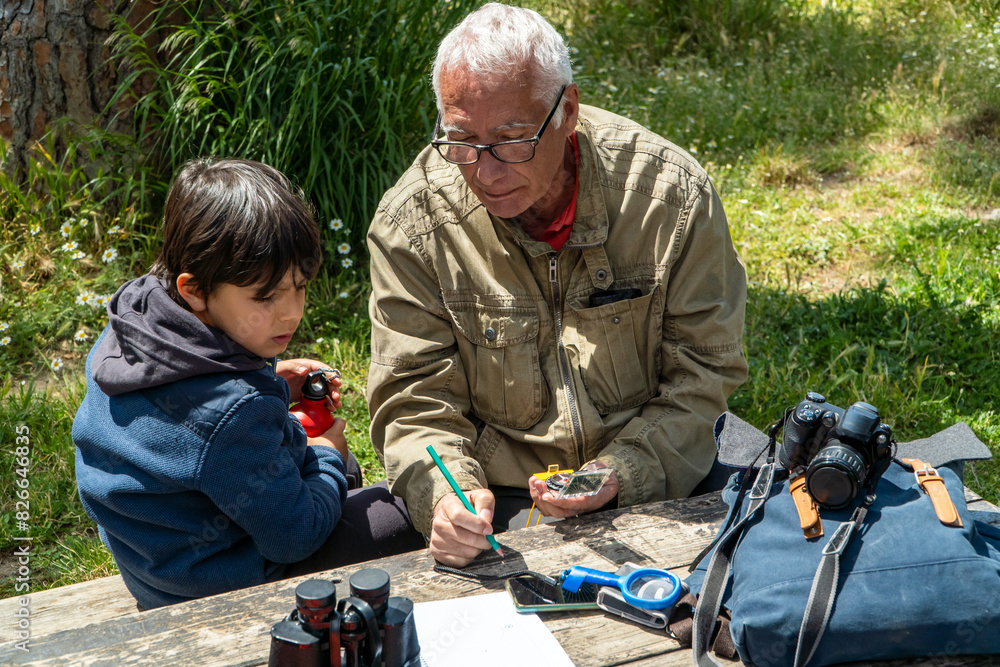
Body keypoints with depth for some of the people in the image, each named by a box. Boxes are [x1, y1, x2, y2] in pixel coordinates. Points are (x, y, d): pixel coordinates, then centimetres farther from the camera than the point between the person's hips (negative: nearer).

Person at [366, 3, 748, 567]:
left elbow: (705, 367, -3)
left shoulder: (669, 192, -11)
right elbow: (416, 401, -6)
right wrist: (445, 494, -26)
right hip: (497, 501, 2)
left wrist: (621, 474, -17)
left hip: (657, 493, -1)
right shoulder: (412, 223, -10)